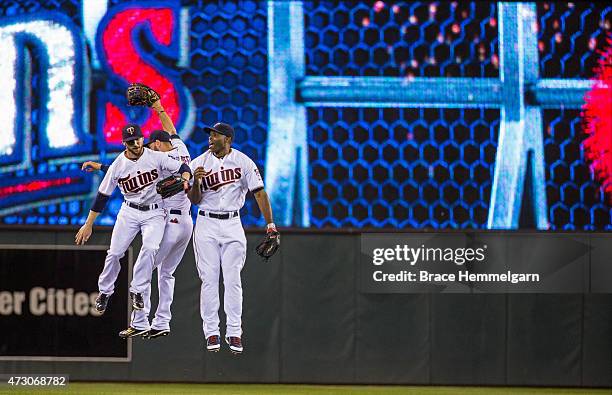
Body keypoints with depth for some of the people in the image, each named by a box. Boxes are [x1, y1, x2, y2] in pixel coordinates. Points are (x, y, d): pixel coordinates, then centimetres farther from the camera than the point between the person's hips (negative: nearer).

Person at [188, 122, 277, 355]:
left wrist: (270, 225, -11)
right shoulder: (199, 163, 1)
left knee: (233, 280, -2)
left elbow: (259, 192, -4)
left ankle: (234, 333, 3)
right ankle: (212, 333, 5)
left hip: (232, 224, -1)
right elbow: (194, 200, 1)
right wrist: (196, 182, -21)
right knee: (209, 279, -1)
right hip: (207, 225, 1)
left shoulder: (243, 162, -2)